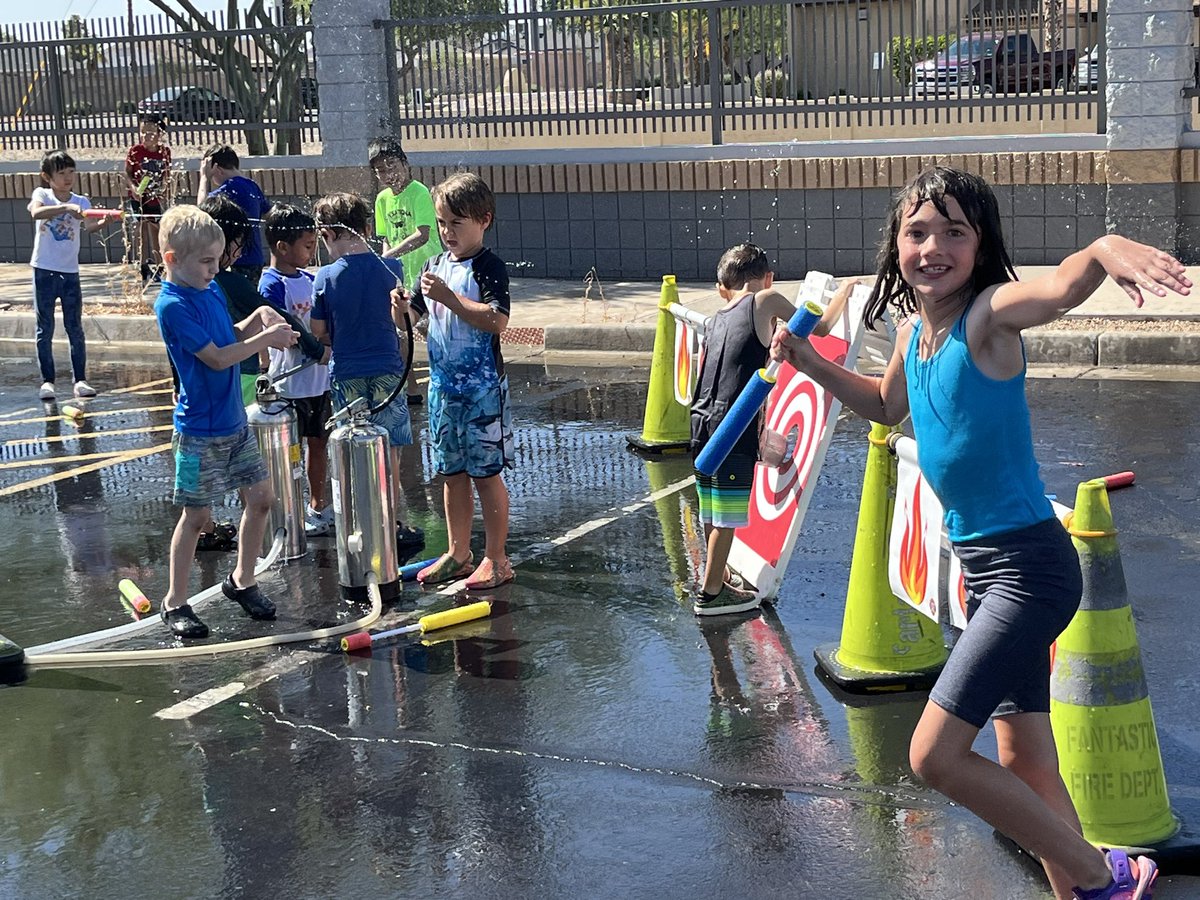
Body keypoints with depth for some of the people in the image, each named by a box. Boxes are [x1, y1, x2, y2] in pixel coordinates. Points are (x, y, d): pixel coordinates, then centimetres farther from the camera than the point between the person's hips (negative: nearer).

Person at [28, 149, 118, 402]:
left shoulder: (81, 202, 1)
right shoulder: (42, 195, -5)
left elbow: (90, 227, -18)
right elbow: (36, 212, -28)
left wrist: (104, 222, -40)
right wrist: (66, 208, -40)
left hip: (70, 272, 2)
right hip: (44, 270, -2)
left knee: (75, 328, 5)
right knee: (45, 329, 6)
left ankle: (80, 380, 11)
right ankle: (47, 381, 13)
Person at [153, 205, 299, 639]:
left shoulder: (210, 291, 6)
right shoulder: (173, 305, -19)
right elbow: (217, 358, -22)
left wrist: (259, 317, 0)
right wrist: (266, 339, -19)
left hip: (234, 420, 8)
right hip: (200, 429, -8)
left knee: (259, 496, 11)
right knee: (196, 514, 0)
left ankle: (242, 579, 29)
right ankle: (174, 602, 14)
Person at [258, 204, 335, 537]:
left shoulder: (309, 280, 9)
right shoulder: (272, 284, -14)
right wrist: (318, 349, -26)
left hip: (319, 378, 8)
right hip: (291, 381, -8)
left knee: (319, 441, 17)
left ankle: (319, 504, 30)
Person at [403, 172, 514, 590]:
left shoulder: (489, 267, -11)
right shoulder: (435, 266, 9)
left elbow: (497, 321, -26)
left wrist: (449, 297, -29)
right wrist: (401, 307, -7)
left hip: (482, 387, -7)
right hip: (442, 384, 7)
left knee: (486, 472, 0)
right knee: (452, 473, 14)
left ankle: (496, 558, 10)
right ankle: (457, 553, 24)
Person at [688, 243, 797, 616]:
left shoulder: (714, 322, 20)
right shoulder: (765, 301, 1)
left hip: (703, 422, 7)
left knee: (713, 512, 19)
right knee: (728, 516, 1)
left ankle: (717, 576, 33)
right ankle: (711, 593, 6)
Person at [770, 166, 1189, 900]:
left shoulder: (989, 314, -16)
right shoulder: (913, 330, 6)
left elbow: (1059, 289, -40)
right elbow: (886, 406, 28)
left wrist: (1106, 249, -61)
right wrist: (812, 364, 16)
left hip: (1028, 565, -8)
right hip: (981, 565, 8)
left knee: (935, 755, -11)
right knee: (1024, 761, 15)